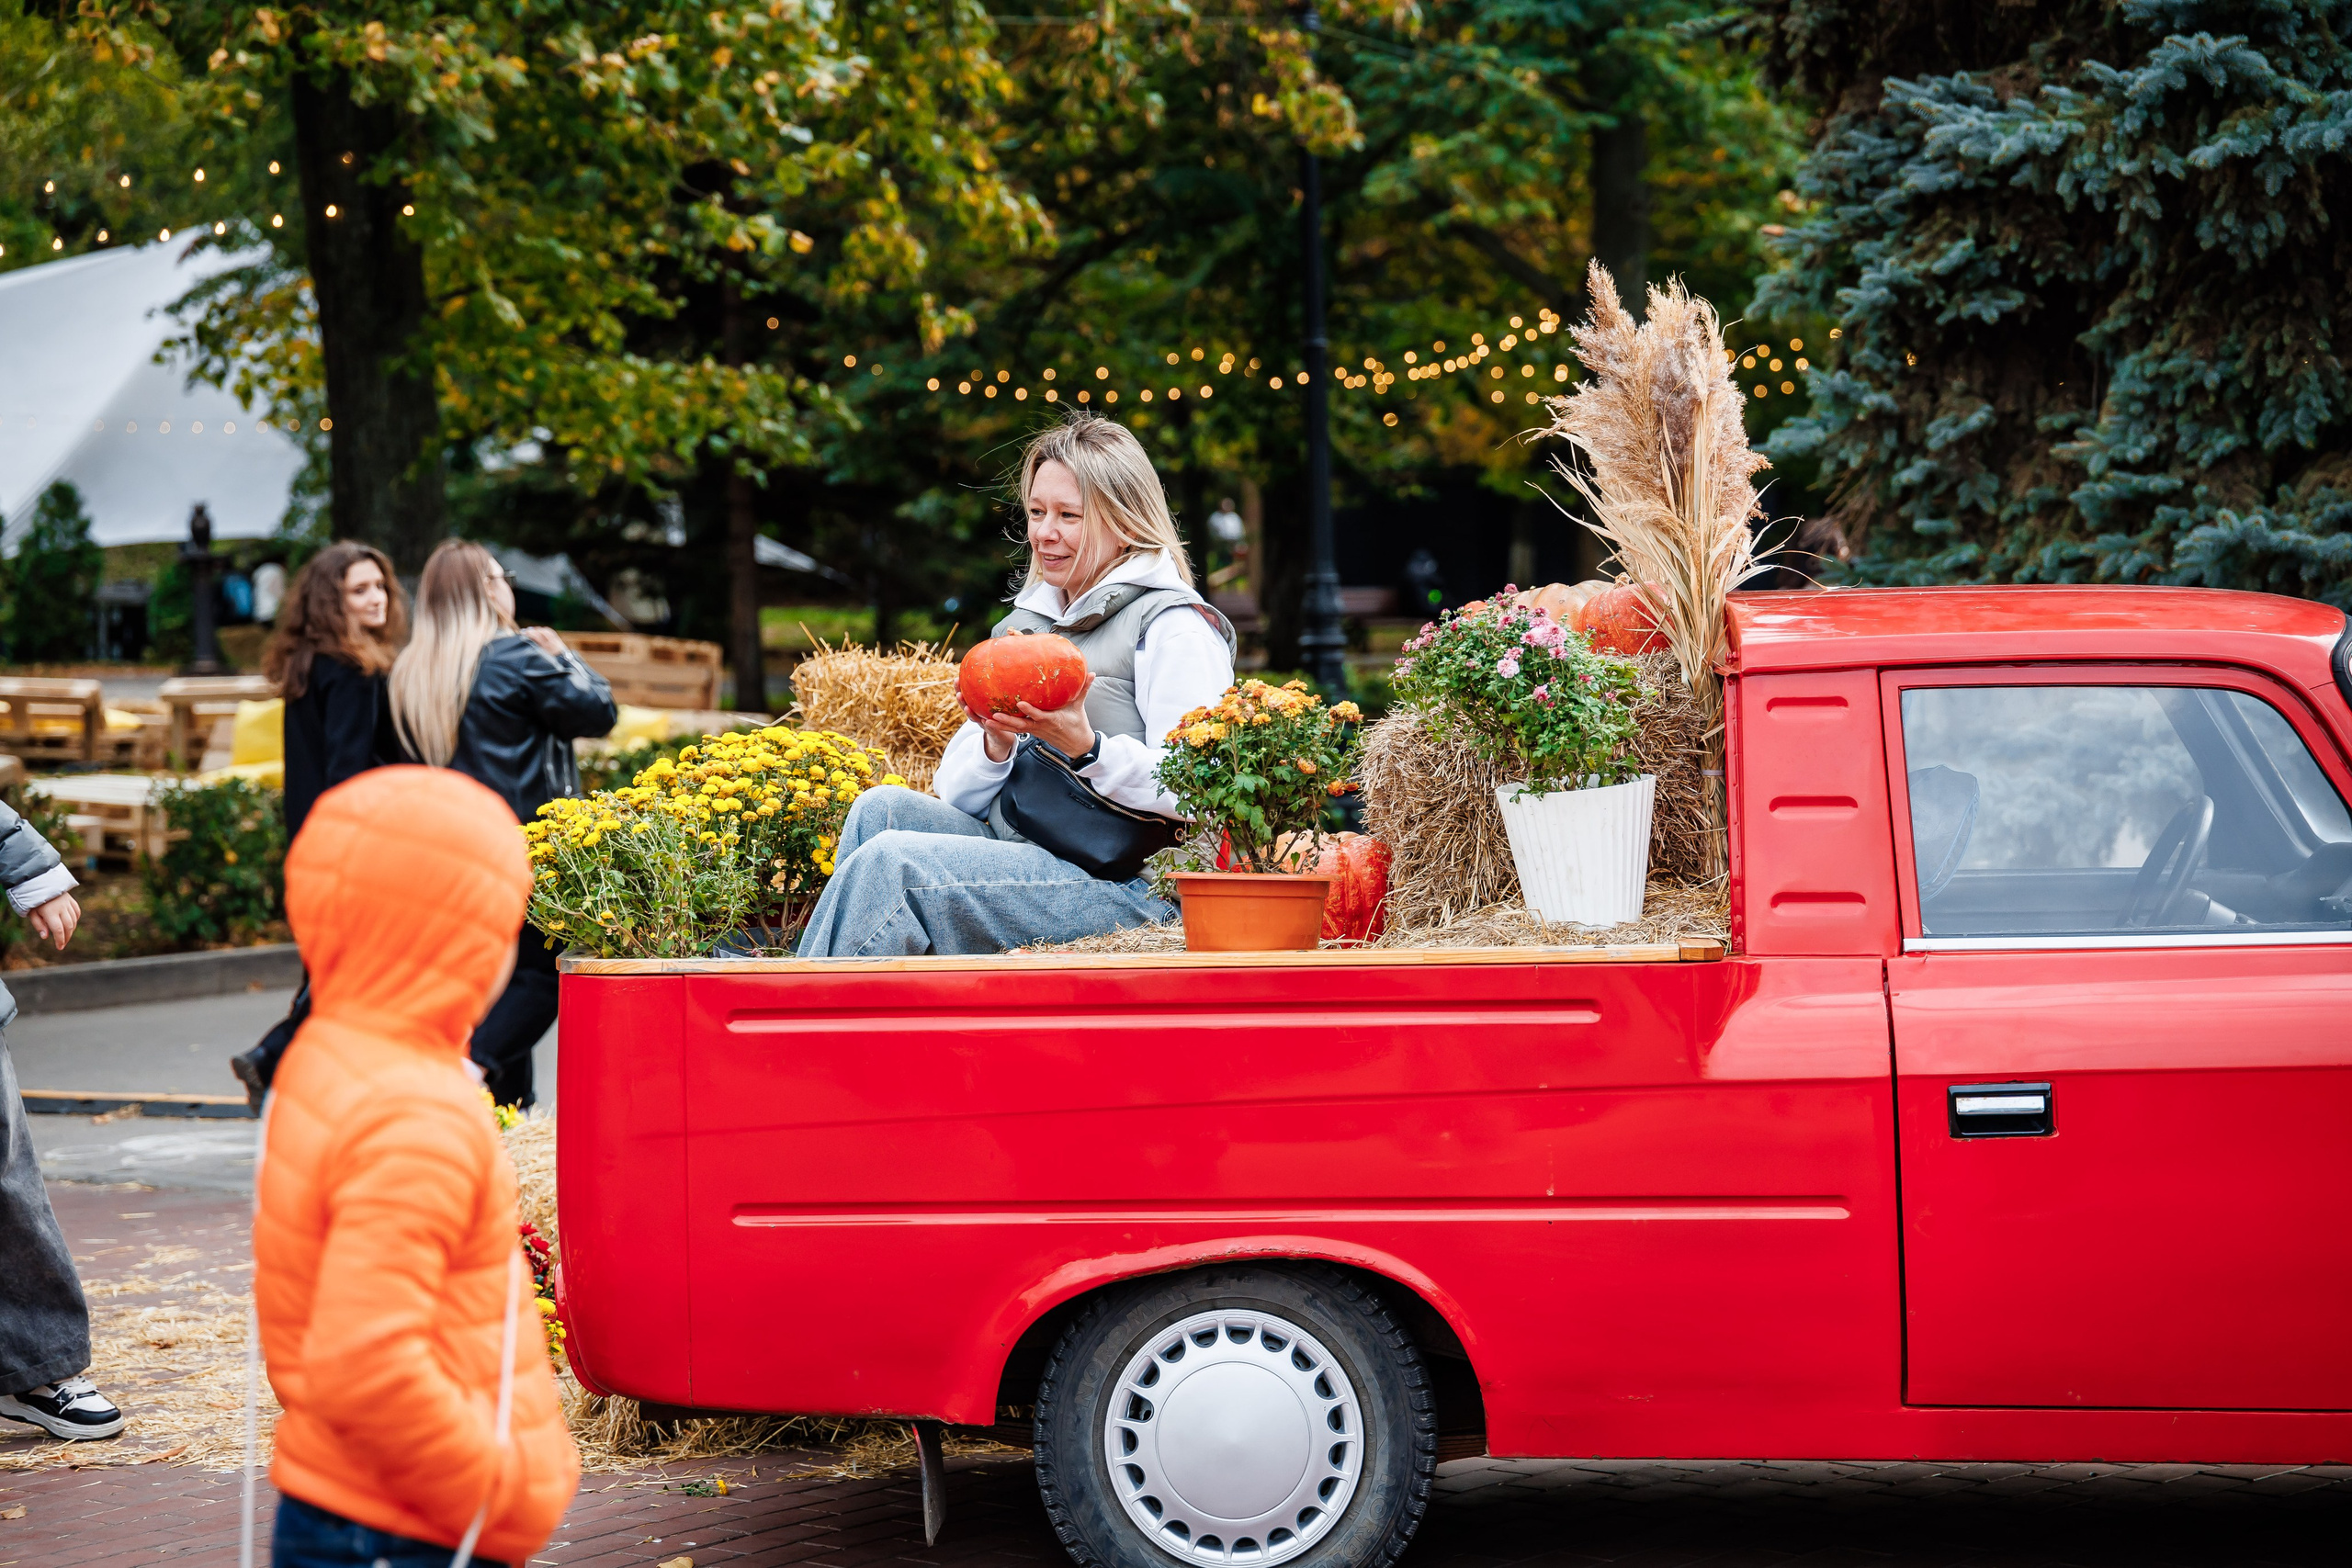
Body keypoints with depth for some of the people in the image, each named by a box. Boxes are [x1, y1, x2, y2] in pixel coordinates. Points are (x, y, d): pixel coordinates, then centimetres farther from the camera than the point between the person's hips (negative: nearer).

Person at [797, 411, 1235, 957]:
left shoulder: (1176, 626, -4)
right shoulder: (1028, 620, 19)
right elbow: (957, 793, 15)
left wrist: (1086, 747, -27)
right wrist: (996, 743, -7)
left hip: (1128, 885, -8)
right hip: (1022, 859, 8)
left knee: (890, 861, -23)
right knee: (884, 808, -13)